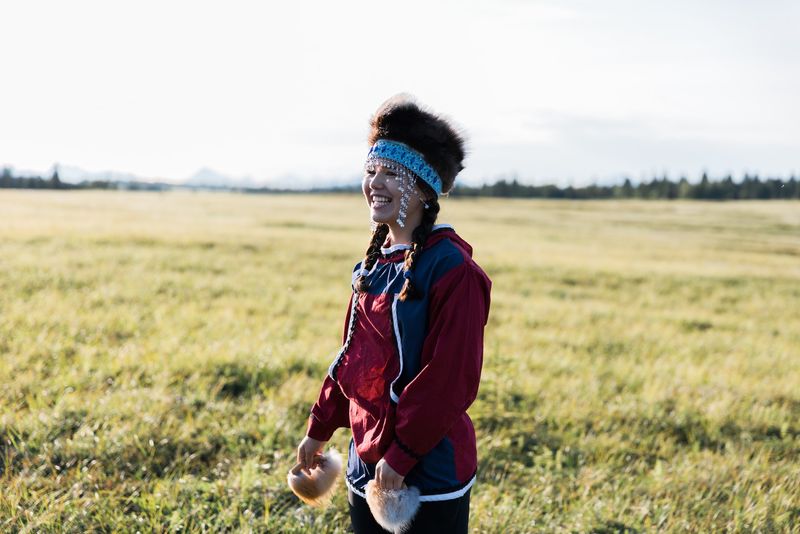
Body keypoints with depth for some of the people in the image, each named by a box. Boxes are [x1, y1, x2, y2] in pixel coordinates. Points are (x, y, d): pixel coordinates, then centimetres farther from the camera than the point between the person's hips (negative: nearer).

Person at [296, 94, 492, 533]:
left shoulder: (452, 269, -17)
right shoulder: (375, 262, 7)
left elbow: (450, 380, -20)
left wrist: (402, 455, -18)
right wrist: (320, 427, 17)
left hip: (428, 469, -7)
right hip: (366, 458, 7)